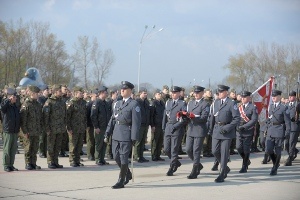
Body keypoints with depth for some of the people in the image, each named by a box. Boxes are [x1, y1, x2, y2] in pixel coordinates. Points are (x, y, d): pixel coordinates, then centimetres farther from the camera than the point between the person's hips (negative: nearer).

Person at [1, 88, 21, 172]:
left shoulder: (15, 106, 13)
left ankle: (11, 165, 17)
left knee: (14, 149, 9)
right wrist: (8, 100, -25)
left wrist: (18, 128, 19)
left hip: (15, 131, 6)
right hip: (7, 131, -6)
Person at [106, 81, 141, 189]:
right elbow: (112, 118, 18)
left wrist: (134, 137, -14)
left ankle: (121, 181, 5)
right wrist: (107, 132, 12)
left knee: (123, 157, -3)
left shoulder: (134, 104, -6)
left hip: (126, 134, -7)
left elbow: (136, 122, -10)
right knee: (116, 156, 10)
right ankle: (127, 174, 30)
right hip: (116, 133, 7)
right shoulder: (118, 103, 15)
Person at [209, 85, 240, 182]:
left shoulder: (231, 103, -8)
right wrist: (211, 129, 12)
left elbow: (237, 118, -11)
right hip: (216, 130, 6)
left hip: (227, 131, -6)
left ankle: (222, 175, 4)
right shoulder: (215, 103, 10)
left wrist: (227, 128, -18)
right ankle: (225, 168, 28)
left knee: (224, 153, -3)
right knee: (215, 151, 5)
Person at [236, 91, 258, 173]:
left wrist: (244, 127, -20)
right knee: (239, 148, -2)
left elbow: (254, 120, -14)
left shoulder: (253, 107, -6)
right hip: (239, 131, 4)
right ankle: (247, 161, 24)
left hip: (248, 131, -4)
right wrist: (237, 126, -4)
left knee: (246, 149, -1)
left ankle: (244, 167, 9)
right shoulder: (239, 107, 11)